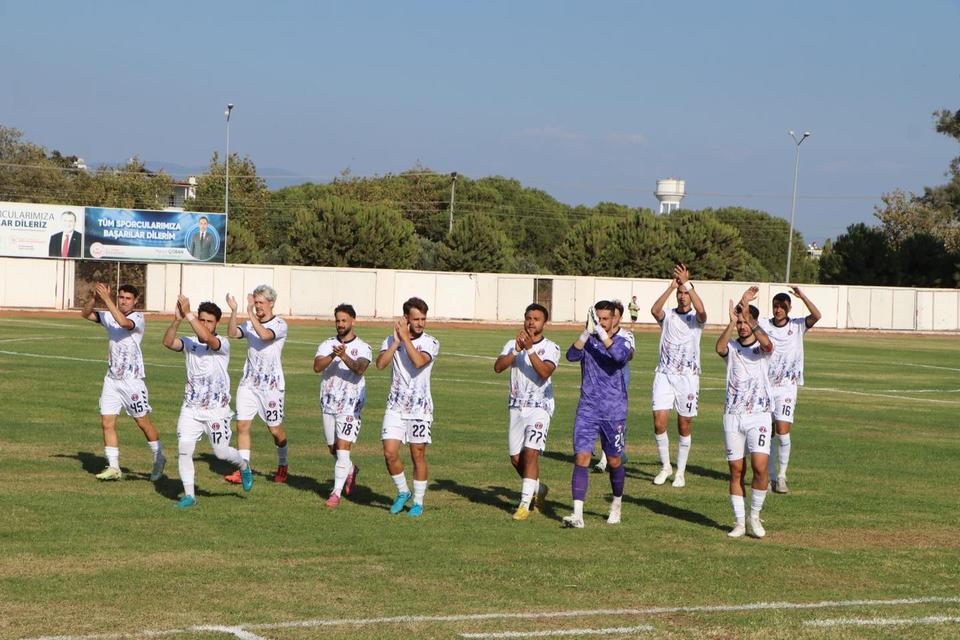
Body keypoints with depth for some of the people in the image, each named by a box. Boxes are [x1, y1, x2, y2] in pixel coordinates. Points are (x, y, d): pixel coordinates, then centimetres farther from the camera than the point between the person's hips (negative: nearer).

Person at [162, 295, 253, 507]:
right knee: (184, 449, -9)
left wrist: (188, 314, -32)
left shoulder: (223, 344, -8)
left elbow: (207, 338, -29)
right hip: (190, 408, 3)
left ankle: (243, 466, 34)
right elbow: (168, 342, -16)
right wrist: (177, 320, -32)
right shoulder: (189, 343, 3)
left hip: (216, 409, -3)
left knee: (221, 452, 1)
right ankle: (189, 495, 1)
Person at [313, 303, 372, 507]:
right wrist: (332, 356, -30)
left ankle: (336, 492, -10)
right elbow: (317, 366, -12)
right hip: (328, 402, 4)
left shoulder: (363, 348, -3)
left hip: (351, 404, -4)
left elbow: (360, 368, -22)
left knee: (343, 446, -13)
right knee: (332, 448, 14)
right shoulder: (327, 345, 6)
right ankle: (351, 470, 43)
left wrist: (345, 357, -39)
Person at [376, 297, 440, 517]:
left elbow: (419, 361, -23)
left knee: (418, 455, 3)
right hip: (396, 405, 2)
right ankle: (402, 492, 17)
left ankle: (418, 502, 16)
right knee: (390, 453, -6)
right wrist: (396, 341, -17)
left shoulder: (431, 343, -4)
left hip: (420, 407, -2)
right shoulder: (391, 340, 4)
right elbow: (380, 363, -12)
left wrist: (405, 337, -18)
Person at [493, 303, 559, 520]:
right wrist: (516, 350, -20)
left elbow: (544, 372, -19)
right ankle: (538, 489, 32)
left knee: (531, 452, -17)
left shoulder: (550, 347, -1)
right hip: (517, 406, 4)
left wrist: (530, 349, -24)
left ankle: (525, 503, -14)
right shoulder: (513, 344, 8)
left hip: (540, 406, -4)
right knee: (516, 458, 7)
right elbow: (498, 367, -8)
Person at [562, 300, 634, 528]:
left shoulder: (623, 342, -3)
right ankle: (577, 514, -14)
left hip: (614, 412, -1)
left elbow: (620, 356, -27)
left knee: (614, 461, 11)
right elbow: (572, 355, -18)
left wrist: (602, 332, -30)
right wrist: (587, 331, -30)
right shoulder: (589, 341, 2)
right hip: (587, 409, 1)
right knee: (581, 457, -10)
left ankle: (616, 505, 35)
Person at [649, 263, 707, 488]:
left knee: (685, 426, 3)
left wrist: (687, 283, -26)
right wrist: (671, 287, -23)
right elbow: (654, 310, -17)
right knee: (659, 422, -7)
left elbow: (701, 310, -23)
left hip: (688, 376, -1)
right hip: (664, 374, 1)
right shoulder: (668, 316, 6)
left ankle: (681, 471, 16)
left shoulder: (696, 318, 2)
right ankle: (665, 466, 12)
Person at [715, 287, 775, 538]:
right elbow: (719, 348, -18)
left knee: (760, 466, -14)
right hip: (733, 414, 2)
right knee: (736, 470, 2)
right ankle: (739, 522, 12)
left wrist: (748, 316, -26)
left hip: (759, 415, -2)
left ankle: (754, 517, 4)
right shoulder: (731, 346, 7)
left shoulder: (761, 348, 4)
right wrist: (732, 321, -29)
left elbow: (767, 344, -22)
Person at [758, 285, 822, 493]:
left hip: (787, 386, -2)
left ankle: (782, 477, -2)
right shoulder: (763, 325, 2)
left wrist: (802, 296, -28)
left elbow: (817, 316, -17)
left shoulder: (797, 326, -1)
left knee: (783, 431, -12)